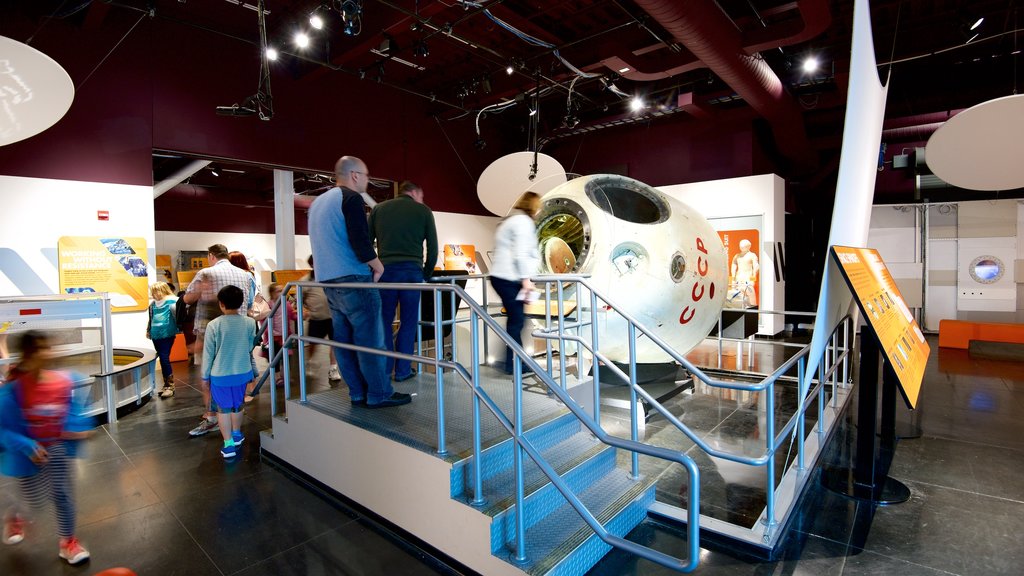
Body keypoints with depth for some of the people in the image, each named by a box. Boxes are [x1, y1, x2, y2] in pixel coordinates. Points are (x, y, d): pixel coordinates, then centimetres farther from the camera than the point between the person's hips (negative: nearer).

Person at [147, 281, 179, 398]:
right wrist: (148, 330, 24)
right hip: (156, 335, 7)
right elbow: (151, 319, 22)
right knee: (162, 359, 12)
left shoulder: (171, 302, -9)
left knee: (164, 359, -10)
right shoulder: (153, 304, 11)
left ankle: (170, 386, -3)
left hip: (167, 335, -7)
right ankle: (166, 384, 21)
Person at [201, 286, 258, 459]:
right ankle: (236, 435, 38)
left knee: (223, 408, 10)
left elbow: (208, 353, -7)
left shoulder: (214, 325, -15)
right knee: (238, 405, 20)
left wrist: (205, 376, 5)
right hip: (242, 372, 3)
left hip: (220, 374, -3)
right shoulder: (250, 323, -8)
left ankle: (229, 445, 11)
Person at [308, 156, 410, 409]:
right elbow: (360, 243, -19)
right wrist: (378, 266, -5)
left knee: (344, 339, 9)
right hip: (354, 279, -9)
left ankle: (358, 394, 16)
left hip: (327, 281, 9)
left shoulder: (318, 202, 20)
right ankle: (379, 394, 2)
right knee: (370, 339, -4)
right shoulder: (351, 198, -9)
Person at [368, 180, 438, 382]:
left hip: (385, 270, 2)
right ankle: (402, 370, 11)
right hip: (412, 271, -2)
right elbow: (433, 246, 5)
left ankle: (385, 369, 12)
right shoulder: (423, 211, 8)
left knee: (384, 320, 11)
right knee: (408, 321, 7)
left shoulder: (379, 209, 14)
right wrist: (427, 273, 16)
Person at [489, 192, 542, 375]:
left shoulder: (510, 220, 24)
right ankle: (513, 364, -2)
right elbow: (520, 253, -18)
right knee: (517, 320, -6)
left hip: (501, 276, 10)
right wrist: (526, 279, -18)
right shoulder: (523, 221, -8)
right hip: (510, 279, -10)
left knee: (515, 319, 10)